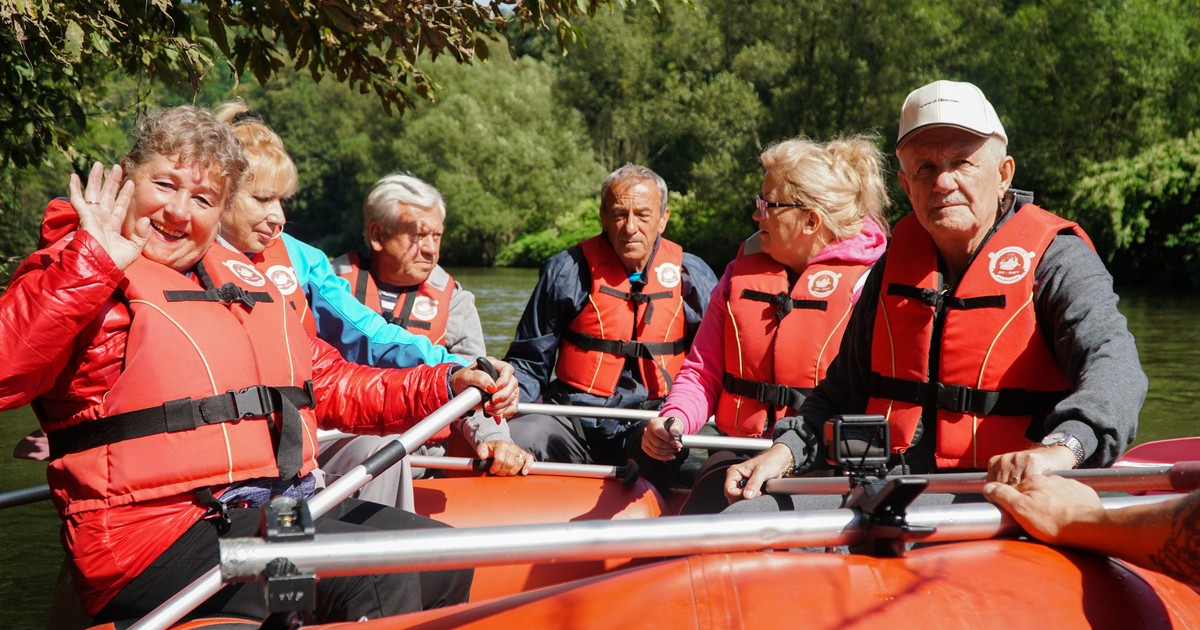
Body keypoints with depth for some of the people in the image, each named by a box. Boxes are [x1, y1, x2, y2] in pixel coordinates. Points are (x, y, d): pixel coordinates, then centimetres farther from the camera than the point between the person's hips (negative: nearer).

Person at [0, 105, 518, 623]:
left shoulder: (241, 279, 20)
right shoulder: (71, 279, -5)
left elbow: (327, 381, 24)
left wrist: (446, 385, 13)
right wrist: (95, 263, -27)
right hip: (163, 537, -9)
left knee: (447, 564, 10)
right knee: (380, 580, -25)